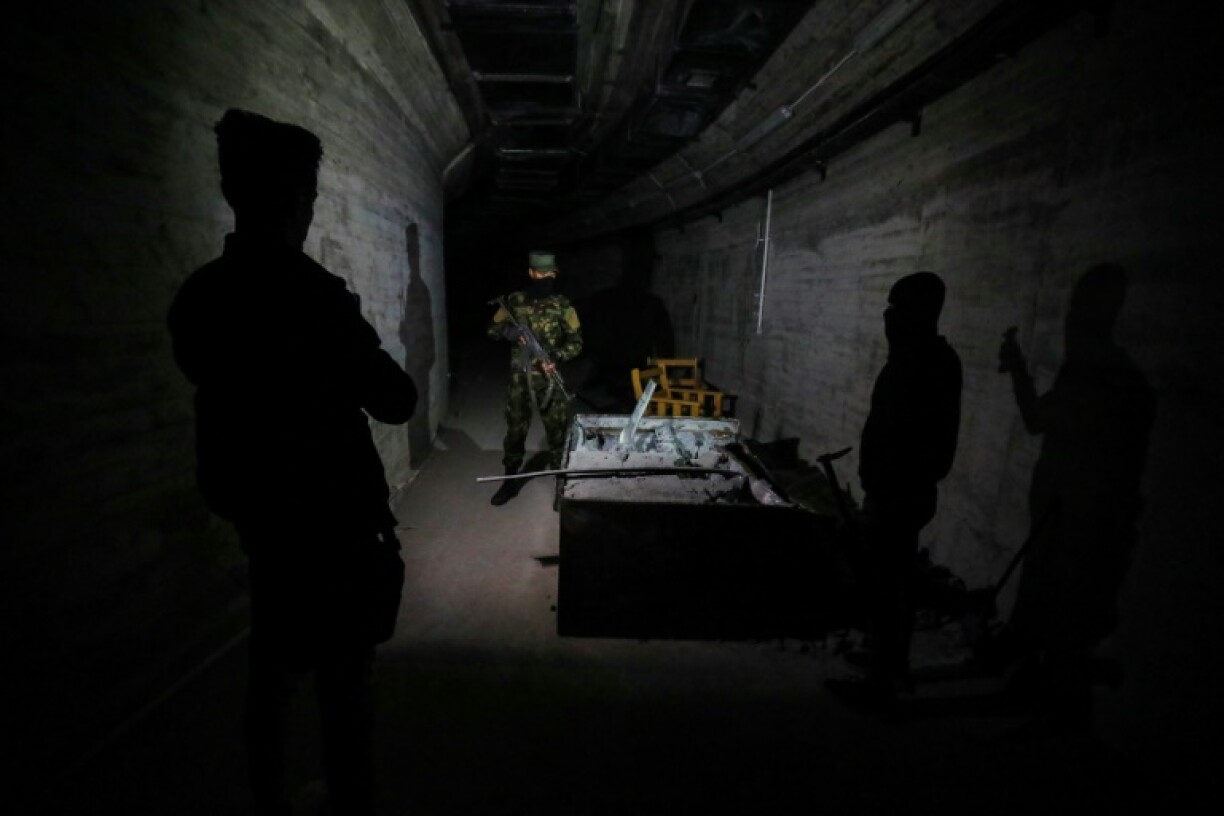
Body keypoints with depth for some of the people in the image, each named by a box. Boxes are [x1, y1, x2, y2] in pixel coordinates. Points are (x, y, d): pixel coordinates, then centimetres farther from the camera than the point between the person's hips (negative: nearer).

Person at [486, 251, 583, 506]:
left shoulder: (562, 305, -1)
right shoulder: (514, 301, 2)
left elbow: (576, 341, -1)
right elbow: (492, 329, 8)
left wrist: (557, 357, -19)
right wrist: (509, 332, -15)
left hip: (550, 379, -1)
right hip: (519, 378, 1)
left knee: (557, 431, 4)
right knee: (515, 430, 11)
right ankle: (510, 481, 27)